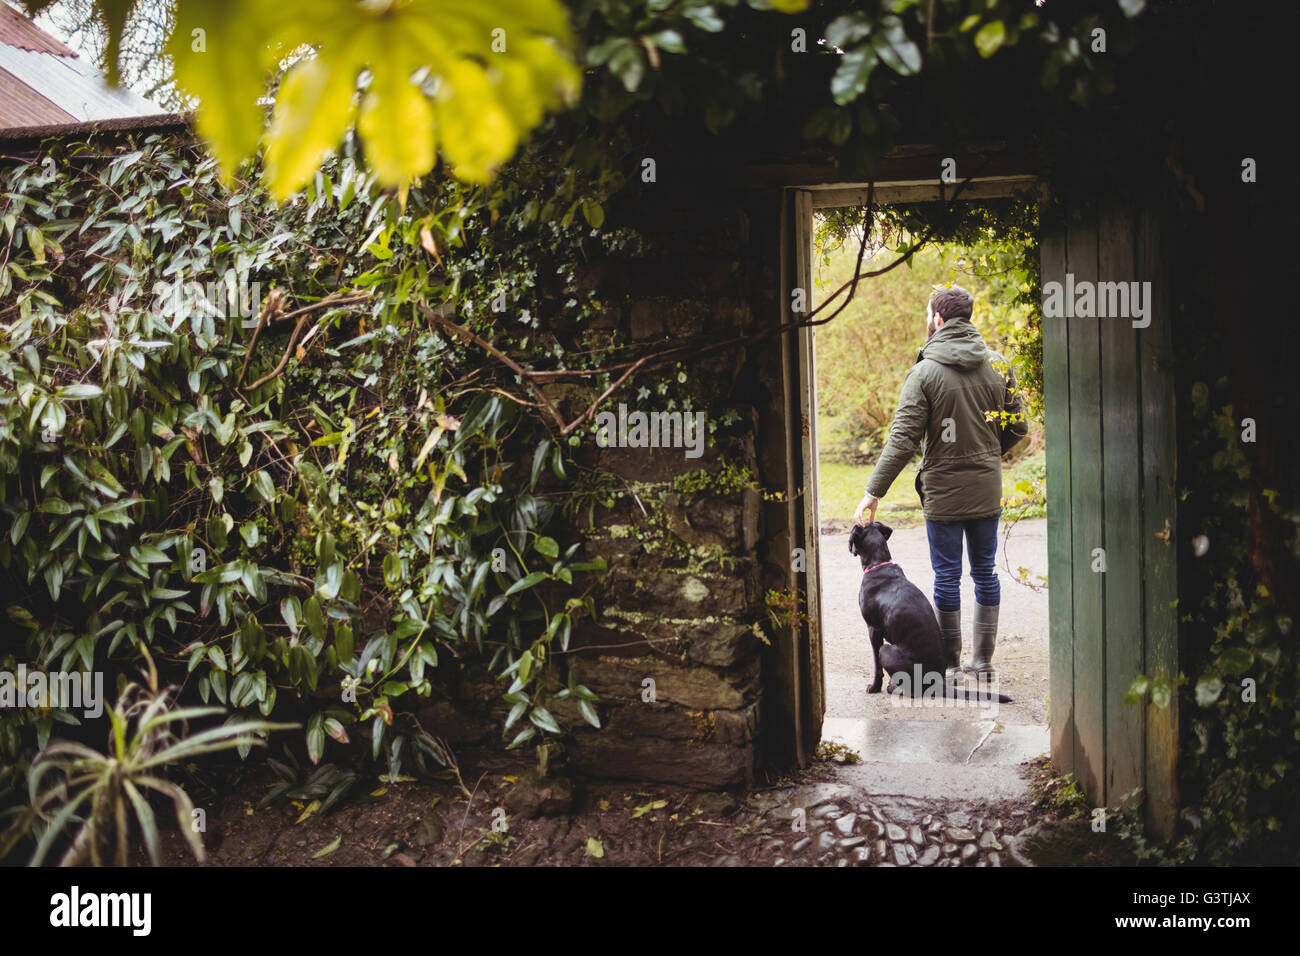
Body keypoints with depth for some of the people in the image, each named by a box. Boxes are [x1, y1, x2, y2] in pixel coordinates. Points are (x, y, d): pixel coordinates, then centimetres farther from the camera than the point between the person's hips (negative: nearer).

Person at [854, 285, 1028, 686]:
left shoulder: (925, 372, -12)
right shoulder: (997, 365, 3)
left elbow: (902, 440, -16)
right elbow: (1017, 427, 7)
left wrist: (873, 492, -12)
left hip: (944, 491, -4)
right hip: (987, 489, 4)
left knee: (947, 577, 4)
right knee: (985, 573, 14)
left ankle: (949, 665, 11)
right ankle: (983, 661, 21)